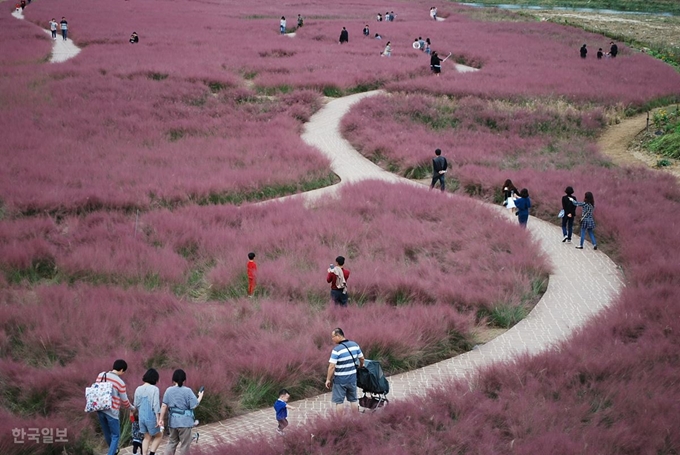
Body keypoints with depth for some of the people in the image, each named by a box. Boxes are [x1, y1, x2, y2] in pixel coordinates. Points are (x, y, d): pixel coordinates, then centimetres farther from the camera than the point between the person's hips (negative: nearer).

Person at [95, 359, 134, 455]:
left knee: (107, 433, 24)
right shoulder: (120, 382, -14)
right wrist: (132, 408, 16)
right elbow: (124, 401, -4)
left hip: (100, 410, 6)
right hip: (112, 412, -6)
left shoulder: (101, 375, 0)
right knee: (115, 436, 7)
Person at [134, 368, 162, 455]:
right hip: (152, 418, -5)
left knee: (147, 437, 18)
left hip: (142, 417, 5)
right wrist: (158, 419, -14)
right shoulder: (154, 389, -14)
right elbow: (156, 405, -17)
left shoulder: (138, 389, 3)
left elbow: (136, 405, 10)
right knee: (159, 435, 14)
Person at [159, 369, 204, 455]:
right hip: (184, 421, -4)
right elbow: (194, 405, -11)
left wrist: (161, 419, 5)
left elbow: (164, 405, -1)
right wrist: (200, 397, 6)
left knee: (172, 442, 17)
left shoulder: (169, 390, 0)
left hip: (173, 421, 4)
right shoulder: (187, 391, -10)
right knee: (184, 444, 6)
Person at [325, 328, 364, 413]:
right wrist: (360, 367, 30)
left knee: (339, 401, 6)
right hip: (352, 379, 6)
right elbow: (361, 358, 11)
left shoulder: (336, 350, -19)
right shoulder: (355, 345, -1)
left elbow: (332, 366, -20)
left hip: (340, 380, -6)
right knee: (353, 400, 18)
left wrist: (328, 379, -10)